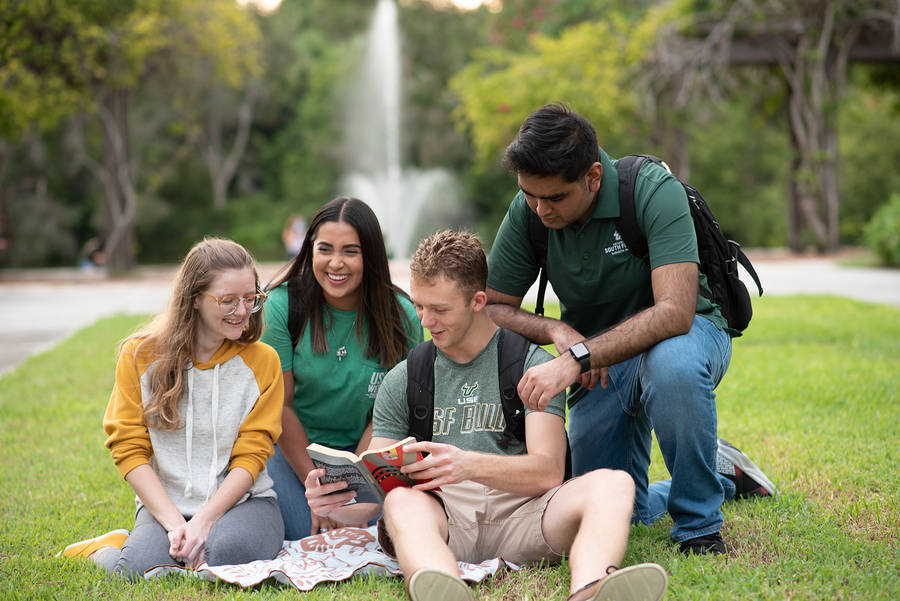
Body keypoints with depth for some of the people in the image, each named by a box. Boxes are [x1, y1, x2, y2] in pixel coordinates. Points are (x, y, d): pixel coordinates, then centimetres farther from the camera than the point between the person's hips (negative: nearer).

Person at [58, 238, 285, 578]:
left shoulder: (261, 361, 2)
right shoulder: (139, 356, 1)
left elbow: (251, 456, -2)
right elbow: (129, 448, -3)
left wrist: (203, 522, -17)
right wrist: (175, 523, -15)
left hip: (243, 502, 0)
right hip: (165, 505, 0)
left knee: (229, 550, -36)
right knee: (138, 570, -31)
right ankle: (107, 550, 4)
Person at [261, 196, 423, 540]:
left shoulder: (401, 316, -11)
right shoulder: (283, 305, -14)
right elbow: (280, 406, -10)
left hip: (362, 449, 1)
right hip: (292, 446, -1)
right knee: (307, 535, -21)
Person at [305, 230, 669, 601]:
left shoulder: (531, 363, 9)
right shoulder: (402, 381, 17)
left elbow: (548, 471, -5)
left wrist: (468, 465, -25)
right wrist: (337, 503, -13)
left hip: (518, 513, -1)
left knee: (614, 484, -29)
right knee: (401, 502, -34)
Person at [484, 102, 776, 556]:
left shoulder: (653, 191, -27)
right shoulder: (527, 212, -12)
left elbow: (674, 312, -37)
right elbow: (490, 310, -4)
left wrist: (576, 359, -46)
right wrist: (557, 330, -24)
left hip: (684, 335, -5)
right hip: (599, 359, 5)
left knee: (672, 364, -42)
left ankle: (699, 525, -19)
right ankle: (721, 473, 29)